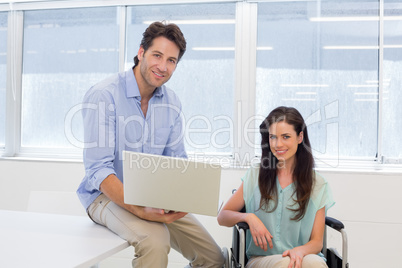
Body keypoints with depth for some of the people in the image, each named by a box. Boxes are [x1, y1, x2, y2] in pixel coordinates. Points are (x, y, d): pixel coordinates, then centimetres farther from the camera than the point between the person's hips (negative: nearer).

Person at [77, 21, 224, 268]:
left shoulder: (172, 104, 3)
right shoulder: (103, 95, -16)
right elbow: (98, 169, -21)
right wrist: (140, 211, -34)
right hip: (108, 195, -6)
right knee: (155, 241, -35)